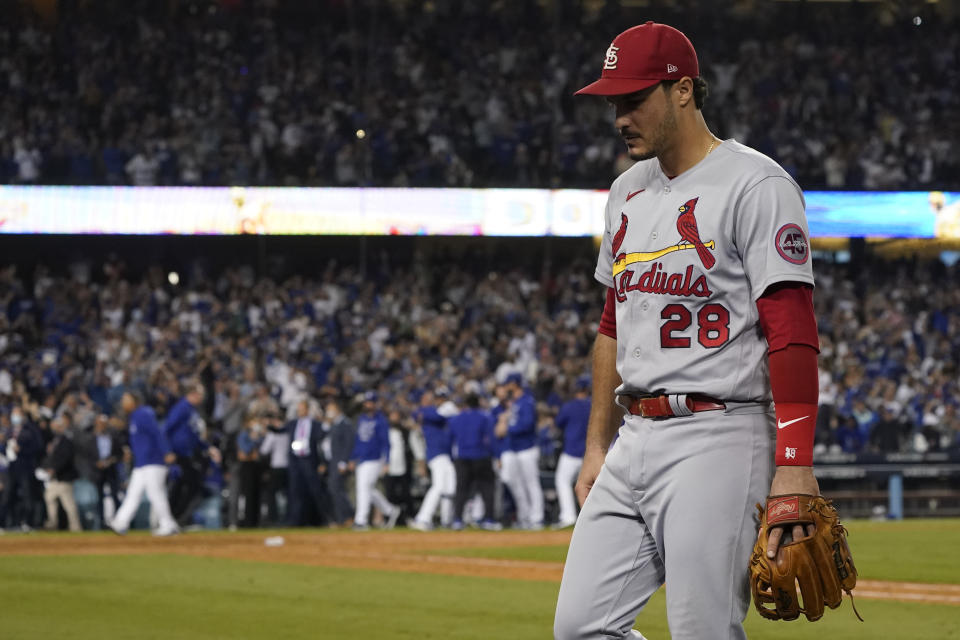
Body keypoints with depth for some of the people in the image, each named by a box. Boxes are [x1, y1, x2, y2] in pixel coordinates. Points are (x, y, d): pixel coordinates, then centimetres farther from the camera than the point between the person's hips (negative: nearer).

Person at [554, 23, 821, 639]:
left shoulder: (757, 185, -10)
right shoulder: (628, 191, 17)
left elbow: (793, 333, -16)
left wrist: (795, 466, -23)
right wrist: (597, 447, 22)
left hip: (719, 442, -8)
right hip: (634, 443, 8)